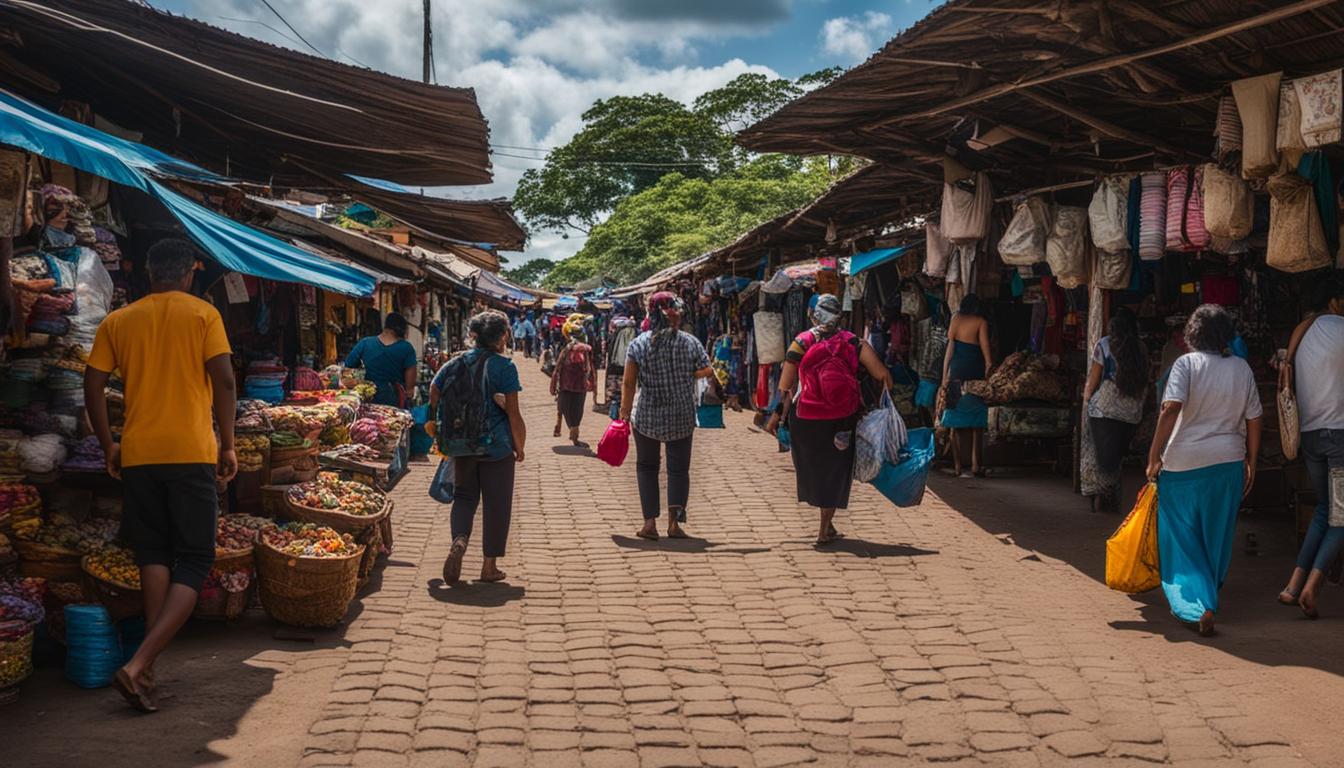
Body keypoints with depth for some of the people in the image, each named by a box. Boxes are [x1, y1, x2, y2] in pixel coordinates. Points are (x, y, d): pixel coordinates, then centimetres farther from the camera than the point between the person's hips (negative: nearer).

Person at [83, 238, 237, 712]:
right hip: (192, 452, -3)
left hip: (138, 455, 4)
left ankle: (149, 670, 10)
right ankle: (139, 664, -13)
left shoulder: (118, 321, 9)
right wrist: (227, 444, -1)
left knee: (153, 554, 15)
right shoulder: (203, 314, 0)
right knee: (194, 562, 2)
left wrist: (108, 446, 15)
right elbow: (223, 379, -8)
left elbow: (93, 385, 5)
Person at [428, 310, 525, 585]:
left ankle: (459, 540, -12)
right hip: (497, 447, -4)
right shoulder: (504, 366, -10)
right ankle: (489, 566, 13)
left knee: (464, 495, 17)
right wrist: (519, 448, 0)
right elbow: (513, 413, -11)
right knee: (496, 504, 8)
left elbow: (434, 394, 5)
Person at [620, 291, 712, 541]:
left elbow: (629, 383, -7)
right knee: (678, 468, 11)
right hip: (682, 417, 0)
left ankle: (650, 522, 6)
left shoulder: (638, 344, -6)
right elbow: (706, 371, -2)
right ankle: (674, 520, -3)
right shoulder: (690, 342, -5)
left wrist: (625, 412, 3)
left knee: (646, 467, 14)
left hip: (647, 417, 0)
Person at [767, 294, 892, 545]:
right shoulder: (851, 342, -2)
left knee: (812, 469, 18)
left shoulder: (801, 343, -5)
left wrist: (777, 415, -2)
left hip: (807, 418, -1)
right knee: (834, 471, 14)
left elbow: (785, 385, -8)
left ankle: (827, 525, 21)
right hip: (842, 419, 1)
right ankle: (824, 531, 16)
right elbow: (884, 376, -10)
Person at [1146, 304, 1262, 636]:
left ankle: (1198, 606, -9)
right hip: (1228, 463, 4)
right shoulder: (1242, 368, 3)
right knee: (1217, 538, 18)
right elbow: (1253, 420, 6)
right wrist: (1251, 463, 16)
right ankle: (1209, 595, 32)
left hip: (1184, 462, -4)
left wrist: (1154, 457, -16)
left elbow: (1171, 409, -22)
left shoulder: (1187, 363, -9)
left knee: (1183, 539, 5)